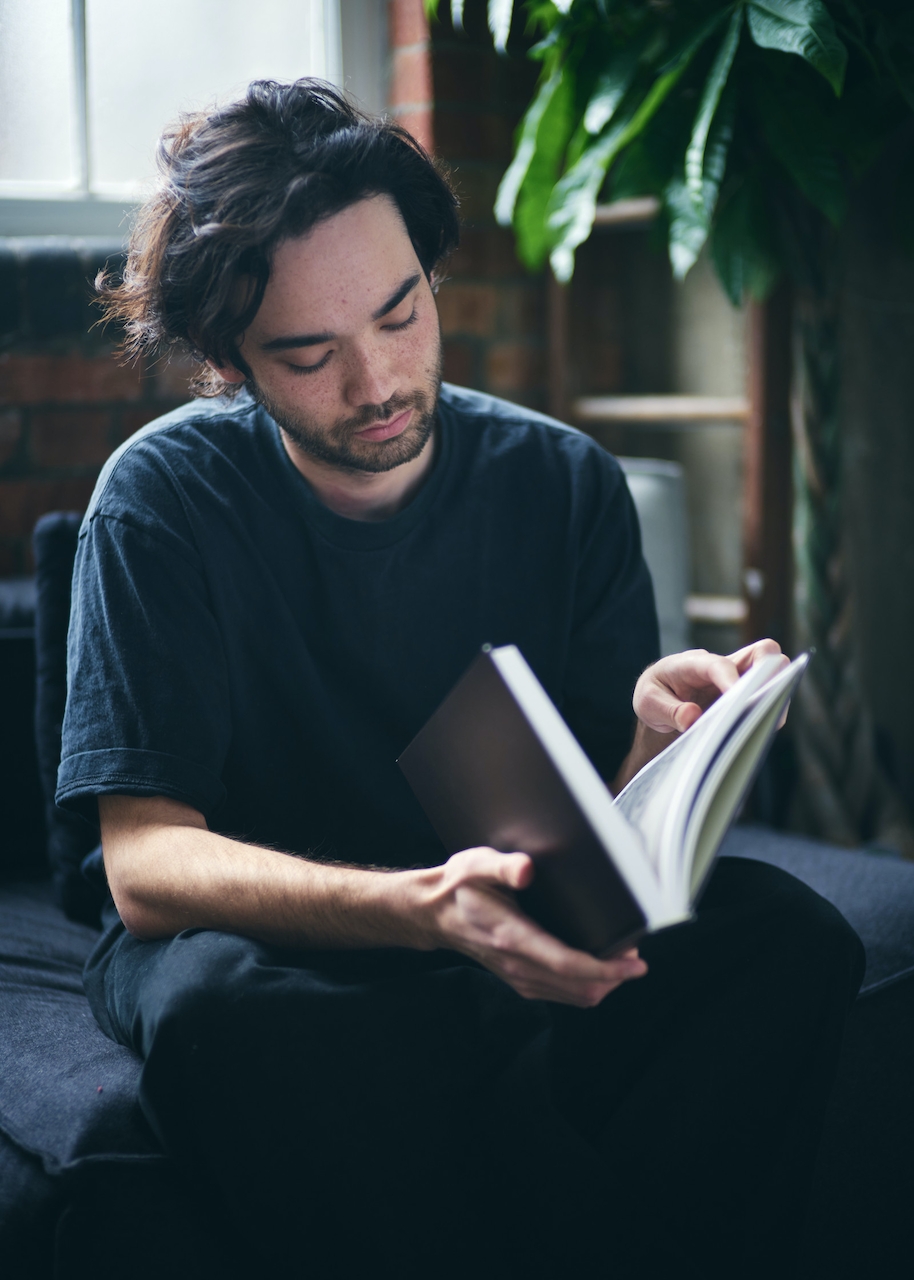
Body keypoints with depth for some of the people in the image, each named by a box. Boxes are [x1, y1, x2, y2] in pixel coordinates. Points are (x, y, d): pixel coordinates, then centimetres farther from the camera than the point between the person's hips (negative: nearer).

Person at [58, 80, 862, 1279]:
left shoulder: (565, 483, 0)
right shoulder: (165, 496, -9)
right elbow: (147, 865, -18)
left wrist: (657, 738, -25)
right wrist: (425, 907, -36)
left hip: (518, 949, 2)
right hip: (269, 944, -2)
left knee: (786, 935, -25)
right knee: (221, 1007, -37)